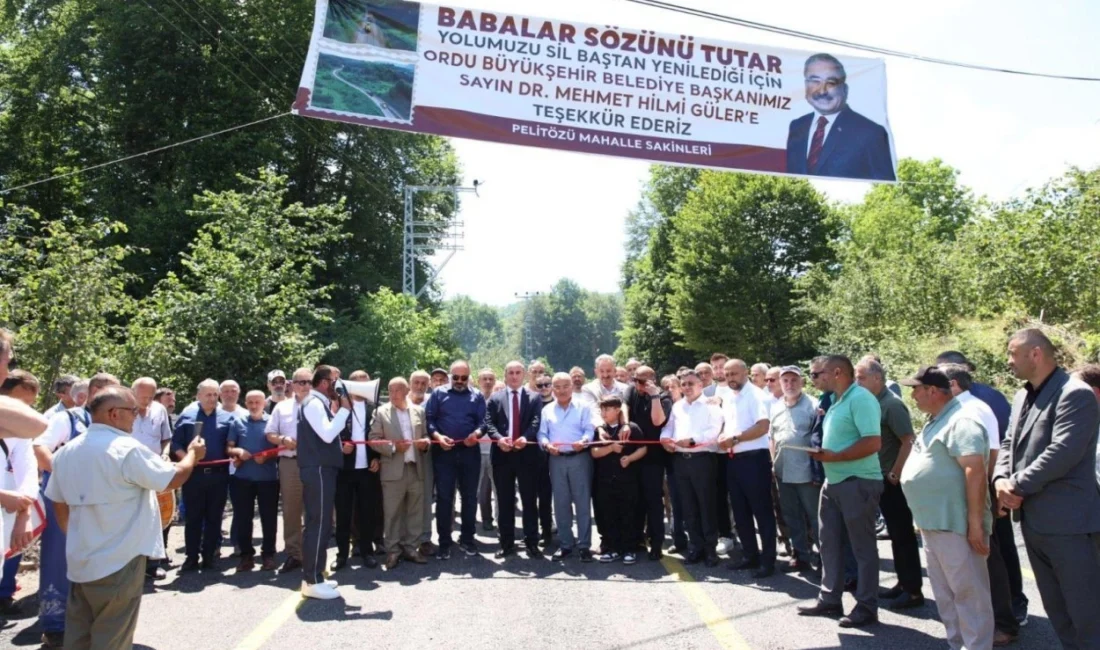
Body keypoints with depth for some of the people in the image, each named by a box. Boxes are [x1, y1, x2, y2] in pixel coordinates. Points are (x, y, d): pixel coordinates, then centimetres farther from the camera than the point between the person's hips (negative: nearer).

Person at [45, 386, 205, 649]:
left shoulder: (66, 452, 4)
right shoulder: (127, 450, -20)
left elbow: (58, 502, 13)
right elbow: (174, 478, -14)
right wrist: (193, 453, 5)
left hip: (80, 561, 7)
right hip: (119, 562, -7)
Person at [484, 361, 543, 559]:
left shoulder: (535, 398, 8)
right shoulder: (494, 399, 10)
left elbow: (537, 421, -6)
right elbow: (488, 423, -1)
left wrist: (525, 437, -24)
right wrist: (499, 438, -20)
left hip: (527, 454, -1)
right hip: (502, 454, 1)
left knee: (530, 500, 4)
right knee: (505, 501, 8)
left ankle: (531, 543, 11)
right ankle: (507, 543, 16)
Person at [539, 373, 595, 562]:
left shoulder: (583, 407, 4)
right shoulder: (547, 410, 11)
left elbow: (589, 430, -5)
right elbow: (542, 433, 6)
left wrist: (583, 441, -26)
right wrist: (546, 444, -15)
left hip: (580, 458, -3)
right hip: (556, 460, 3)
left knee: (583, 502, 0)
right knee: (561, 503, 8)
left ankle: (584, 545, 7)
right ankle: (566, 544, 18)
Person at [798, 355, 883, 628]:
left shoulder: (861, 398, -16)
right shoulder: (837, 401, 14)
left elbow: (873, 443, -24)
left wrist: (832, 456, -21)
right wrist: (822, 454, 2)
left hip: (858, 482, -10)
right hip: (833, 481, 10)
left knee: (863, 547, 2)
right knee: (829, 542, 14)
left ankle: (866, 607, 13)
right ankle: (829, 599, 25)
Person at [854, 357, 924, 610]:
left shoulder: (891, 404, -15)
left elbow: (908, 441, -20)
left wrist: (895, 474, -17)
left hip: (893, 481, -8)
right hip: (880, 479, 8)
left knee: (903, 534, -1)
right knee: (895, 534, 15)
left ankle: (914, 590, 6)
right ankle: (903, 583, 24)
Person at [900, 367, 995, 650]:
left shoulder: (960, 421, -16)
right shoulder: (935, 421, 15)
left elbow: (975, 470, -24)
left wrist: (975, 522, -26)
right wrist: (923, 518, 21)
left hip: (955, 524, -10)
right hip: (933, 523, 10)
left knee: (967, 591, -1)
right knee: (945, 594, 17)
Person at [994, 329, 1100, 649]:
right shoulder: (1022, 397, 14)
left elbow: (1062, 453, -23)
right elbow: (1008, 444, 15)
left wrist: (1017, 485, -17)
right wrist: (1001, 479, -4)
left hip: (1068, 522, -9)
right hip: (1034, 520, 9)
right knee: (1056, 610, 19)